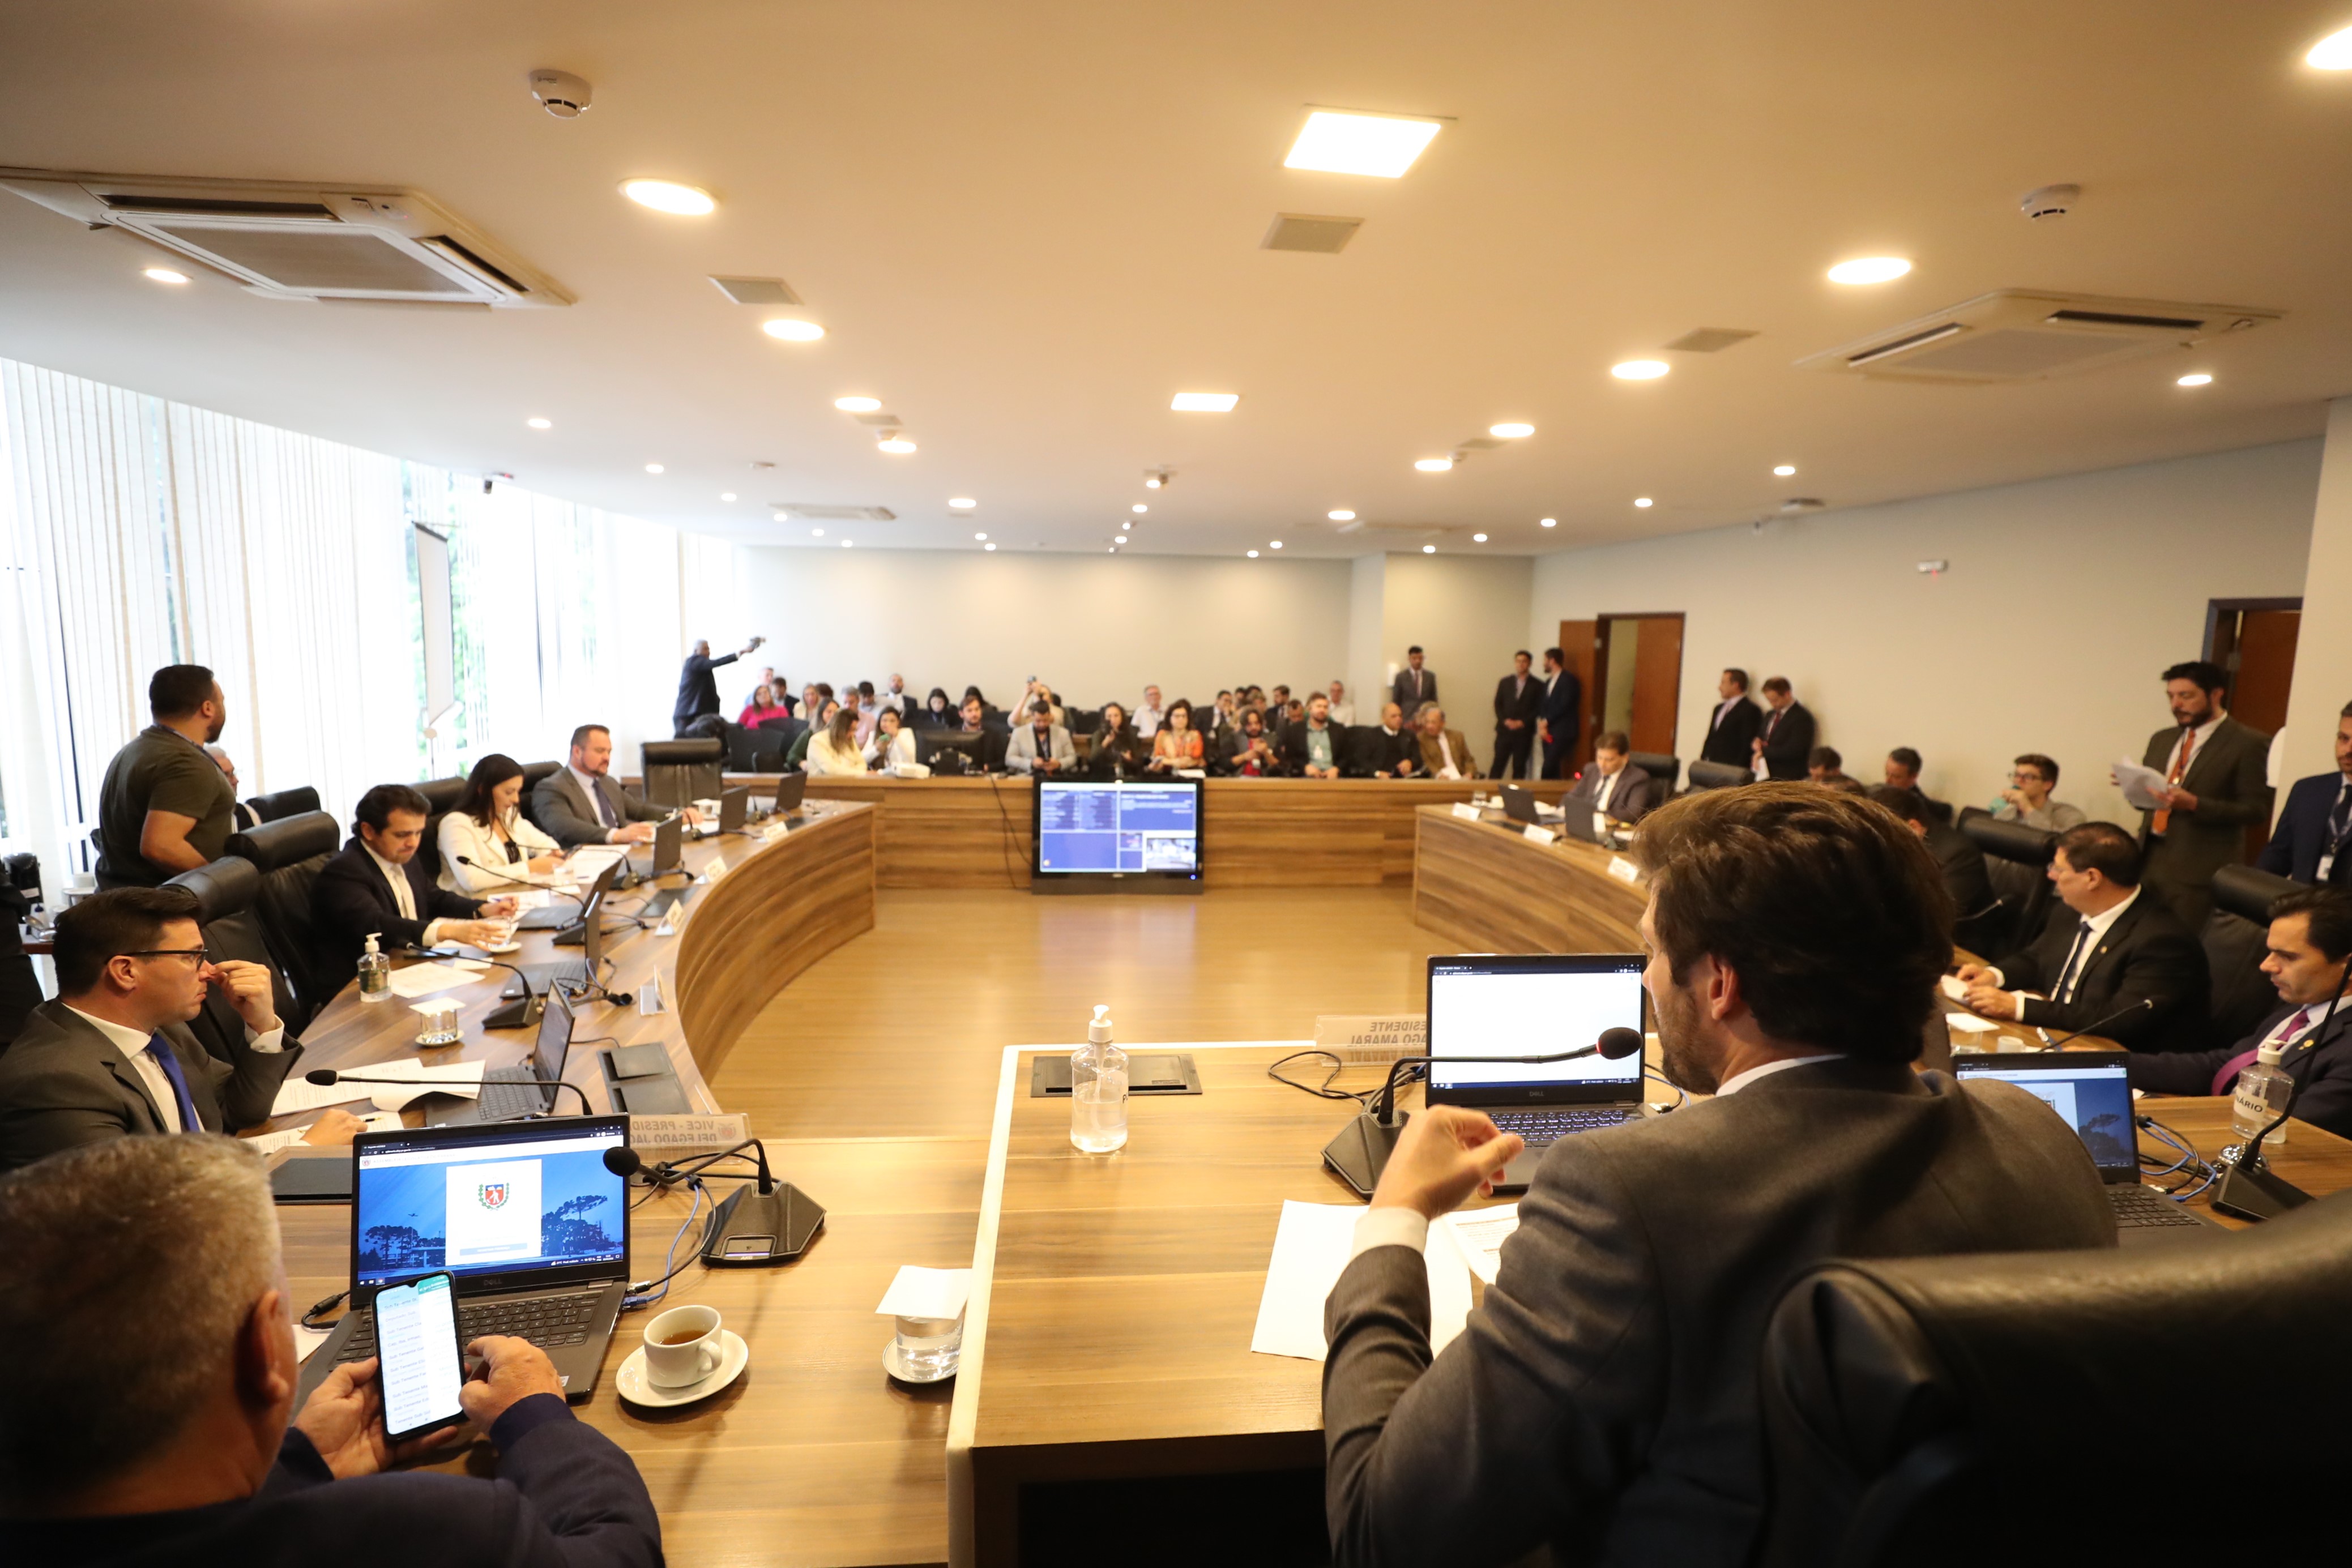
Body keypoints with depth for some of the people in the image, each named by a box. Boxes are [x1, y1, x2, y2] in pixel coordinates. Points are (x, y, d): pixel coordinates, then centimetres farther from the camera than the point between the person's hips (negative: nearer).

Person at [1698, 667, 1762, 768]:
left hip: (1731, 769, -7)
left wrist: (1737, 770, -16)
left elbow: (1749, 744, -11)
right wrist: (1702, 763, 11)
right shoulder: (1719, 708, 20)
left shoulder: (1750, 710, -6)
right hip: (1710, 767, 7)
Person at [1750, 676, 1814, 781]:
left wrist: (1764, 751, -12)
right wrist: (1756, 743, -2)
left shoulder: (1802, 717, -9)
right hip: (1764, 775, 7)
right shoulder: (1770, 715, 17)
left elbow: (1793, 751, -17)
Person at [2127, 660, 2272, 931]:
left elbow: (2257, 810, -8)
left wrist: (2194, 805, -20)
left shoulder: (2248, 743, -4)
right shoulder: (2161, 739, 15)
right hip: (2148, 858, 6)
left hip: (2198, 870, -5)